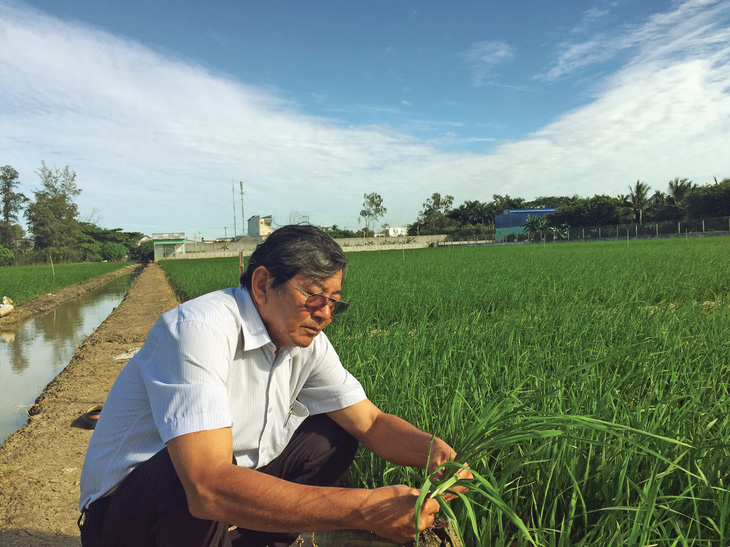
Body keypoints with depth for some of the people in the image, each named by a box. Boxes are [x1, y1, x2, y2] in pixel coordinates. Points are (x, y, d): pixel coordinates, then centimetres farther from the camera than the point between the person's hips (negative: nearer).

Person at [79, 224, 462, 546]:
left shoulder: (307, 343, -6)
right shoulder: (198, 329, -30)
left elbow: (372, 422, -3)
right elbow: (207, 488, -40)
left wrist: (433, 449, -25)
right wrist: (365, 509, -43)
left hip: (224, 511, 7)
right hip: (121, 514, -6)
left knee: (334, 434, -2)